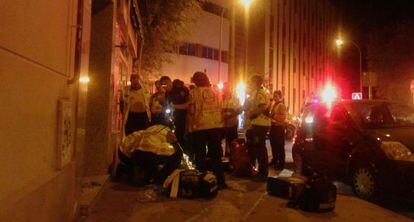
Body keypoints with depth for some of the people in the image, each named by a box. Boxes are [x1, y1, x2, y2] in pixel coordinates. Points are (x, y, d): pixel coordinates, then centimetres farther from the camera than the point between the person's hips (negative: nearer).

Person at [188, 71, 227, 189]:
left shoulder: (194, 92, -4)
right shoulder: (215, 92, 8)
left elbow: (191, 111, -8)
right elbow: (220, 109, 11)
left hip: (200, 126, -3)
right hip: (215, 125, 4)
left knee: (200, 155, 6)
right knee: (216, 154, 12)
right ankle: (220, 181, 17)